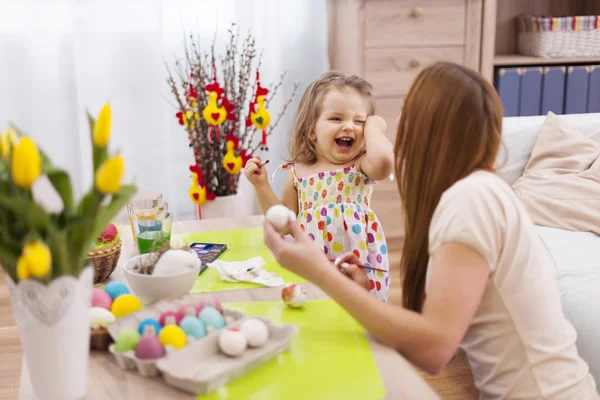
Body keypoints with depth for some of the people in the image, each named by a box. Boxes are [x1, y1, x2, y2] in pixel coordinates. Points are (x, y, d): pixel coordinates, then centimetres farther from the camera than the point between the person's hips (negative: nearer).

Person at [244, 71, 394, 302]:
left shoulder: (361, 166, -6)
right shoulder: (298, 171, 4)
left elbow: (384, 161, -31)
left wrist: (372, 127, -14)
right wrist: (261, 185, 3)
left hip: (359, 265, -3)